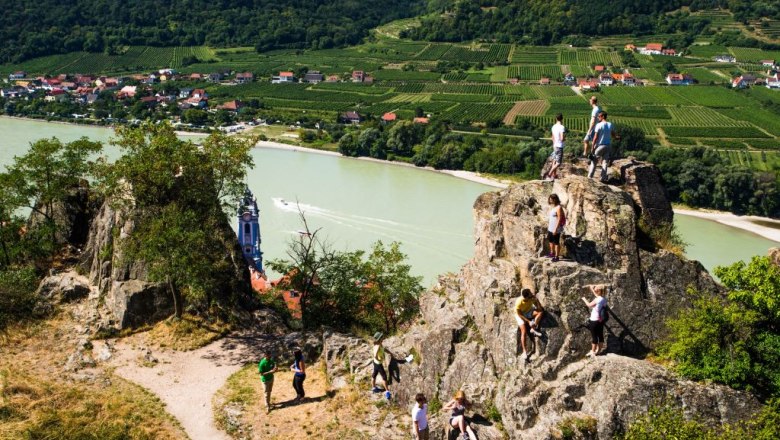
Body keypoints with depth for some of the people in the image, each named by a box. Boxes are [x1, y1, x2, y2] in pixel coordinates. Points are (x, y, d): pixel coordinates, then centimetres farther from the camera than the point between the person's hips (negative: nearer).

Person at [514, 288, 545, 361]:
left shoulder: (532, 297, -22)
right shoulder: (519, 302, -34)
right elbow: (519, 314, -21)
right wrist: (528, 321, -23)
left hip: (529, 311, 5)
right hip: (521, 315, -5)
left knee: (541, 312, -23)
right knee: (523, 331, -18)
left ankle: (533, 329, -17)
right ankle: (524, 351, -14)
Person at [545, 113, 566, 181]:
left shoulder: (554, 127, 5)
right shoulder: (562, 127, -17)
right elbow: (562, 138, -23)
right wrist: (565, 138, 0)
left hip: (555, 146, 8)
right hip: (559, 147, -8)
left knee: (555, 161, 15)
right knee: (558, 163, -4)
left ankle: (554, 175, 23)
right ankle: (549, 175, -10)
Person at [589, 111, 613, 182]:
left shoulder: (599, 125, -15)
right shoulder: (610, 125, 2)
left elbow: (595, 137, -16)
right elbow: (612, 135, 12)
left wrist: (593, 147, -10)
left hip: (600, 146, -4)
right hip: (608, 145, 4)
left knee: (594, 161, 8)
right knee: (605, 162, 9)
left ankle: (590, 176, 9)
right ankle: (603, 178, 8)